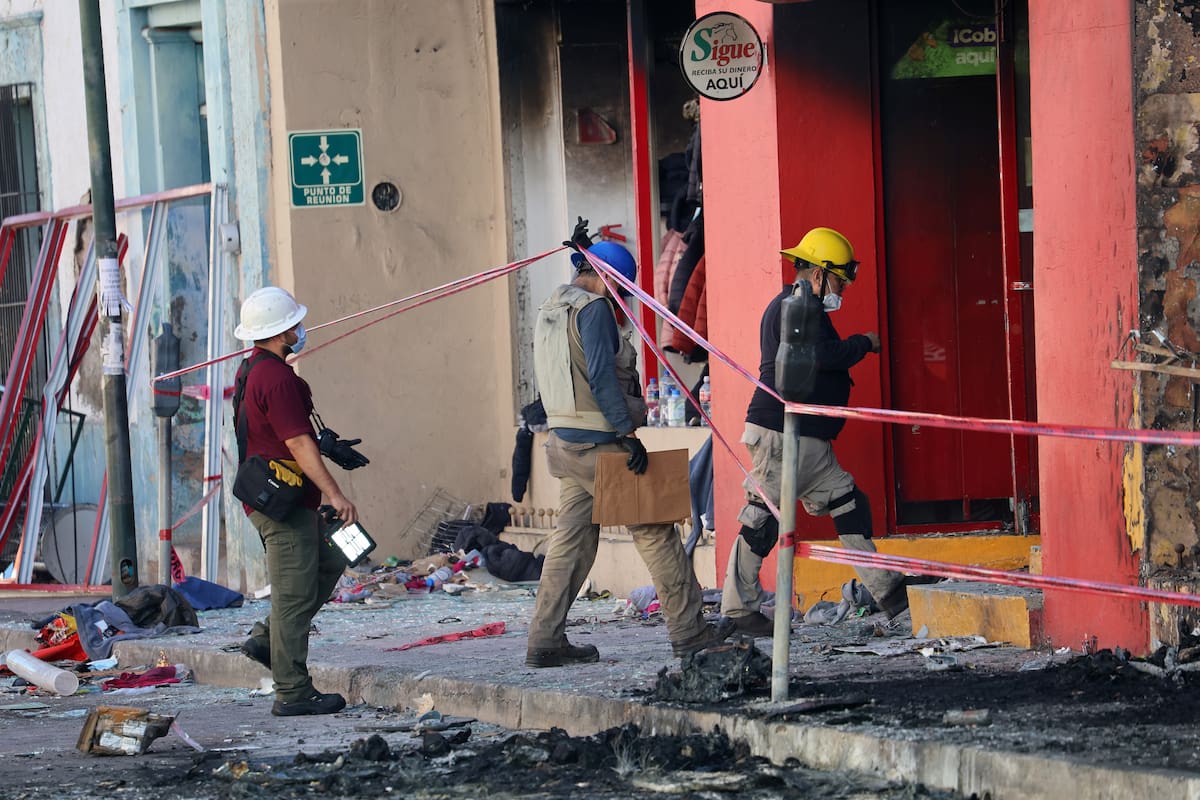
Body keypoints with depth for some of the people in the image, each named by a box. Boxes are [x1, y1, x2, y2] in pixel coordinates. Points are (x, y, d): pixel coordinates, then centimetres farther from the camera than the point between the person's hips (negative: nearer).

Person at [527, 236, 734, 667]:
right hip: (598, 442, -9)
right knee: (655, 531, -1)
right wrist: (628, 433, -19)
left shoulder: (551, 308, 16)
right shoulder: (593, 308, -13)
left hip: (565, 440, 9)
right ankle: (688, 630, 3)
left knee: (572, 537, 9)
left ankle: (545, 639, 5)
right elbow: (602, 376, -21)